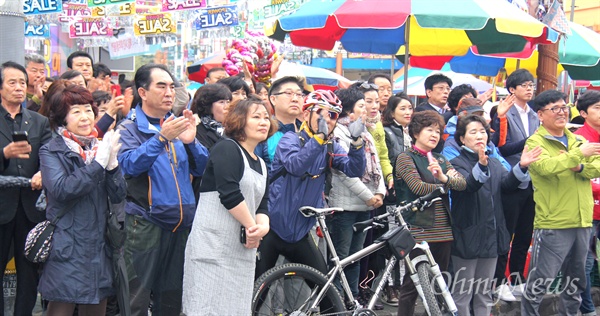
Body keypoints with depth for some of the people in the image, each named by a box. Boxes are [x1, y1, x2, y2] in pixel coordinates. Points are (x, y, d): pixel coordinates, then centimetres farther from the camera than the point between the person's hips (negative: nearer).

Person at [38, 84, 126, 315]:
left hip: (98, 247, 5)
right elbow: (61, 190, -21)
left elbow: (118, 196, 3)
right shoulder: (51, 152, -3)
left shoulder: (101, 147, 10)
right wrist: (98, 162, -20)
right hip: (67, 250, -5)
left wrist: (112, 162, -13)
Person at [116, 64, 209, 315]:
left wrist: (190, 141, -14)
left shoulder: (178, 124, 13)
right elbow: (129, 164, -20)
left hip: (181, 222, 5)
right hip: (145, 223, -5)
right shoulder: (129, 128, -1)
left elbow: (201, 169, 5)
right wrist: (161, 138, -31)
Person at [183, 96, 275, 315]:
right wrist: (252, 226, -8)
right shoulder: (227, 149, -5)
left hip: (243, 249, 8)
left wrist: (262, 226, -10)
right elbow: (229, 194, -17)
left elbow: (262, 205, 12)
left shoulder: (261, 164, 19)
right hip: (213, 247, -8)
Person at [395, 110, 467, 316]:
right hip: (418, 230, -6)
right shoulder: (405, 158, -2)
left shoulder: (441, 160, 18)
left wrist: (445, 178, -18)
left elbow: (462, 183, 3)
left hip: (443, 230, 6)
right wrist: (445, 186, -3)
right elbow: (418, 187, -16)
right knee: (412, 285, -3)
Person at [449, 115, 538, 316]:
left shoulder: (495, 164, 14)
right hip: (467, 236, -6)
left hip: (491, 235, 6)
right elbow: (468, 184, -26)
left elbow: (506, 183, -6)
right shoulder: (457, 164, -5)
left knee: (485, 292, 14)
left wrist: (521, 167, -25)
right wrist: (481, 166, -45)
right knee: (462, 292, 1)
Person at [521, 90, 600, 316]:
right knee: (538, 284, -3)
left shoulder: (577, 140, 14)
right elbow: (546, 166, -26)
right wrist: (579, 154, -26)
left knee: (576, 283, 18)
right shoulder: (535, 142, -7)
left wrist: (580, 167, -16)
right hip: (552, 225, -7)